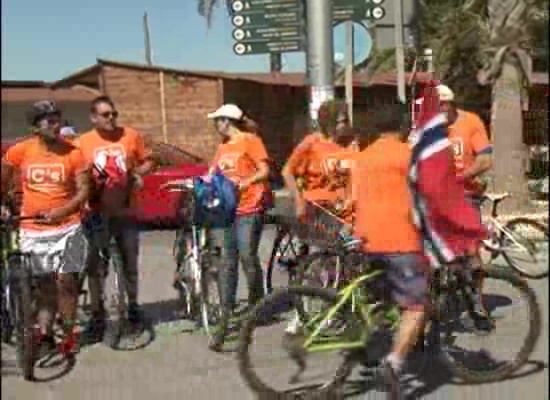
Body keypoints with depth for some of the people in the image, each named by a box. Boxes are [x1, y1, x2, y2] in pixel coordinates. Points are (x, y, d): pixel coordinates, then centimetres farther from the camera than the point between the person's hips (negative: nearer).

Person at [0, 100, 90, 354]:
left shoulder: (73, 153, -6)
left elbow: (83, 190, -6)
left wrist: (62, 210, -18)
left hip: (66, 227, -2)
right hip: (32, 229, 2)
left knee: (65, 281, 0)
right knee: (44, 283, 12)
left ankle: (67, 332, 14)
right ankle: (45, 331, 23)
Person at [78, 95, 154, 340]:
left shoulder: (131, 136, -1)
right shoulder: (82, 142, -5)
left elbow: (147, 161, 10)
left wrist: (138, 172, -8)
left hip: (126, 211, 2)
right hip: (97, 213, -1)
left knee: (130, 262, 13)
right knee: (95, 266, 3)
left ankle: (133, 305, 31)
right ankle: (97, 314, 15)